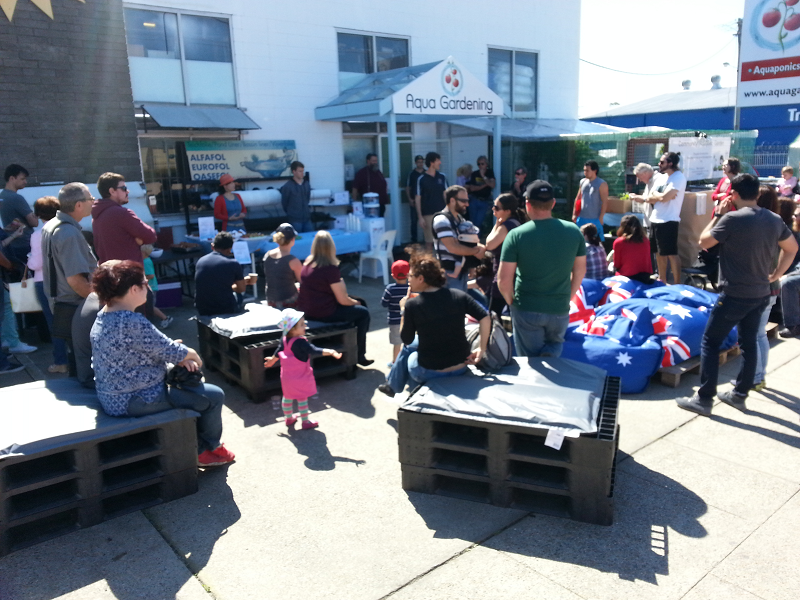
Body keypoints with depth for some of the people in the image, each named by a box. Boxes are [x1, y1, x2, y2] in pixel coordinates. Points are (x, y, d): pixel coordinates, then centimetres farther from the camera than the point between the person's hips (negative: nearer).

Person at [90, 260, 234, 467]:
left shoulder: (104, 316, 3)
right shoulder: (132, 322, -29)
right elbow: (169, 350, -20)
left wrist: (181, 357, -1)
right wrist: (192, 354, 1)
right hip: (135, 401, -10)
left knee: (193, 385, 26)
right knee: (214, 396, 1)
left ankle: (196, 446, 31)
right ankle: (207, 448, 25)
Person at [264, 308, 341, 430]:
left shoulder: (284, 339, -5)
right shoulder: (301, 342, -30)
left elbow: (278, 351, 11)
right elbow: (314, 351, -41)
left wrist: (272, 360, 29)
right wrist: (330, 352, -49)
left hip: (286, 375, 7)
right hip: (300, 377, -7)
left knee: (287, 398, 21)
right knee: (302, 399, 9)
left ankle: (289, 418, 39)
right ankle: (305, 421, 22)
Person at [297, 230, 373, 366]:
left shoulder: (307, 264, 3)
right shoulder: (331, 269, -19)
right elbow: (342, 300, -16)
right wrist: (355, 302, 6)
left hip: (306, 311, 8)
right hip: (324, 314, -8)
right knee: (363, 313, 8)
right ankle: (360, 356, 14)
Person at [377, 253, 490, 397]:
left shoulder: (412, 304, -16)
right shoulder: (459, 296, -7)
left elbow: (406, 340, -5)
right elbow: (485, 318, -8)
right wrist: (482, 349, 1)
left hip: (430, 372, -4)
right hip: (461, 368, 4)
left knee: (409, 350, 31)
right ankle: (392, 385, 49)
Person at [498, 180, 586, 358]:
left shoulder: (516, 235, -14)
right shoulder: (573, 231, -4)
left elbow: (503, 280, -14)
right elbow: (580, 270, 6)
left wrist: (512, 301, 4)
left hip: (526, 310, -2)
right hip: (560, 310, 2)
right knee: (555, 343, 29)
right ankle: (550, 356, 0)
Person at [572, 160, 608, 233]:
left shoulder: (602, 184, -8)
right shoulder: (582, 182, 9)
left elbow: (605, 202, -10)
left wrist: (601, 218, -15)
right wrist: (574, 214, 10)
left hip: (595, 219, -5)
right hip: (581, 218, 5)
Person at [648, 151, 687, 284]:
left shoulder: (679, 177, -11)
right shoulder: (660, 177, 13)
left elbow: (664, 197, -21)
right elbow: (649, 199, 7)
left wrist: (654, 194, -3)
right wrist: (660, 196, -11)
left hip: (669, 221, -8)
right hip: (655, 219, 8)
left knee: (671, 253, -6)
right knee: (659, 252, 14)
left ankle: (677, 283, 0)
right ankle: (662, 280, 25)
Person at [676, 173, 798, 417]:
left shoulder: (732, 219, -18)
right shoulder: (774, 220, 5)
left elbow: (703, 242, -6)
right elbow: (792, 248, 18)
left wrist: (718, 215, 3)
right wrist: (774, 275, 20)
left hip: (734, 295, -7)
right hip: (761, 294, 7)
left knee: (710, 343, 2)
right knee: (749, 344, 16)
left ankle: (704, 399, 3)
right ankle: (739, 395, 27)